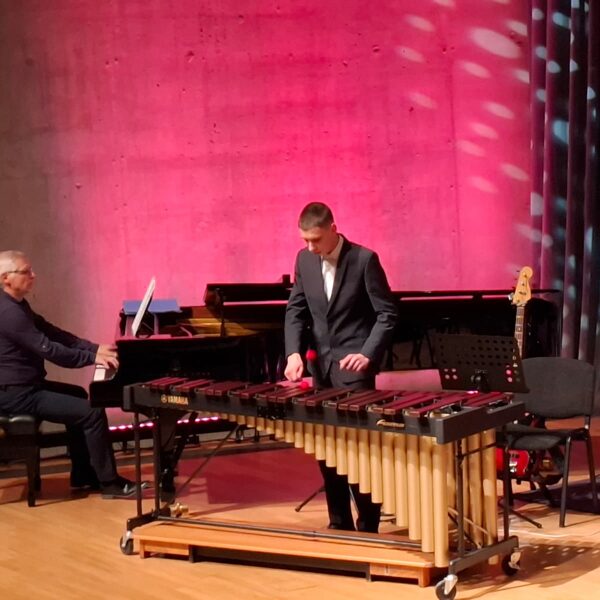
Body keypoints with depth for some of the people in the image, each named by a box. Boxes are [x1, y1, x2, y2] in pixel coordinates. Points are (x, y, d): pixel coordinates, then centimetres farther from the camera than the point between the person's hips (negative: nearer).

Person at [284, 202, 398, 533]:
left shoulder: (364, 259, -11)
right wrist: (294, 353, -9)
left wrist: (368, 354, -22)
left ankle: (368, 526, 4)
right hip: (321, 365, 6)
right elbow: (295, 310, 7)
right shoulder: (304, 259, 4)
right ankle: (339, 523, 20)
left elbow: (387, 313, -10)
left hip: (353, 364, -6)